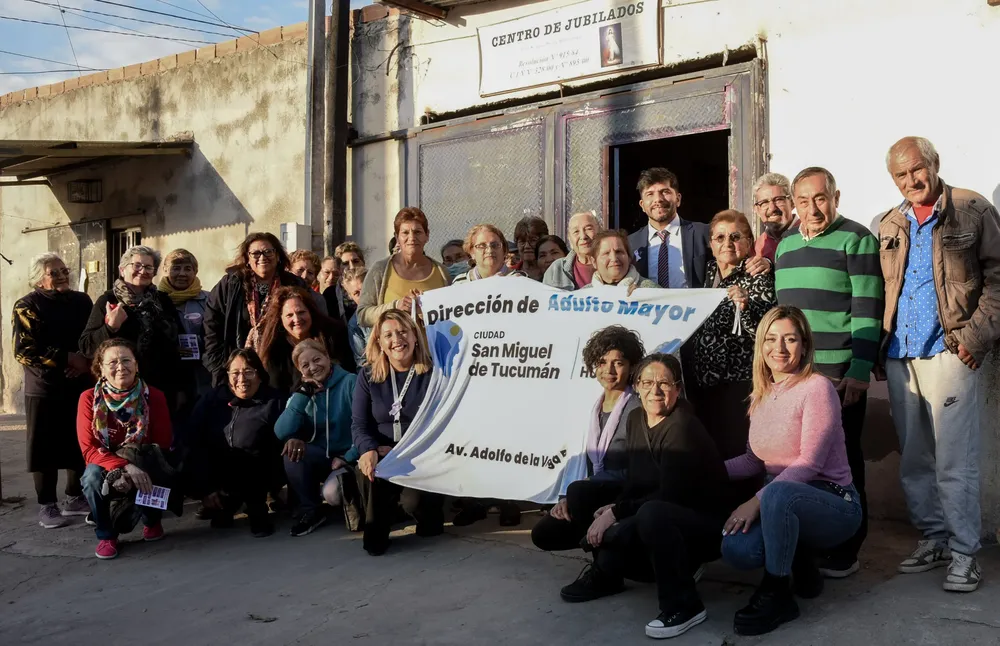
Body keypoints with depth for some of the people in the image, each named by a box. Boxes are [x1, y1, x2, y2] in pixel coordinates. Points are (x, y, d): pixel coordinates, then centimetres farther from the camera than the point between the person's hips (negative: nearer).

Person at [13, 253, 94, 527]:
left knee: (81, 444, 7)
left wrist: (86, 361, -10)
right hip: (44, 388, -4)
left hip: (81, 385, 4)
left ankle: (75, 498, 22)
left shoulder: (82, 301, 9)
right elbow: (24, 351, -14)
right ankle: (47, 505, 12)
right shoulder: (27, 306, -5)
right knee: (46, 447, 1)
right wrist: (67, 358, -16)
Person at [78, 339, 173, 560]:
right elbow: (89, 449, -16)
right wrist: (124, 467, -33)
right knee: (93, 475, -33)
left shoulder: (154, 396, -10)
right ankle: (106, 534, -7)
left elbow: (162, 446, -10)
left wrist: (136, 469, -30)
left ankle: (151, 521, 3)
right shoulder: (89, 399, -11)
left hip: (142, 470, 0)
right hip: (107, 468, 0)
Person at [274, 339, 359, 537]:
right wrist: (303, 393, -14)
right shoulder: (303, 393, 7)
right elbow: (282, 432, -10)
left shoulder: (351, 382, -9)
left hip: (349, 459, -5)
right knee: (293, 451, -25)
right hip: (321, 459, 5)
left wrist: (347, 458, -18)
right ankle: (311, 511, -6)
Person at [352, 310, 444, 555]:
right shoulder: (368, 375, 5)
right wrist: (369, 449, -23)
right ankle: (376, 530, -6)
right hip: (382, 454, 3)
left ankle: (431, 514, 11)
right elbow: (358, 423, 0)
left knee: (414, 500, -29)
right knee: (367, 469, -32)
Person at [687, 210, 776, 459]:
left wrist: (746, 304, -33)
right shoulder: (709, 271, 12)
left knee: (732, 450, -5)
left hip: (737, 384, -6)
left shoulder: (757, 278, -6)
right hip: (700, 379, 6)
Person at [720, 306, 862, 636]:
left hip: (834, 504, -6)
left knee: (778, 492, -39)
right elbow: (754, 460, 15)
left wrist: (758, 500, -25)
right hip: (784, 503, 6)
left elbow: (809, 463, -19)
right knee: (736, 549, -24)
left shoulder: (817, 387, -12)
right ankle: (799, 563, 9)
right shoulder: (761, 395, 9)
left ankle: (776, 594, -19)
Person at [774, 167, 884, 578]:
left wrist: (859, 371, -16)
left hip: (840, 373, -6)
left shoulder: (856, 240, -6)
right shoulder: (786, 244, 15)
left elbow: (868, 310, -11)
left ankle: (846, 551, 14)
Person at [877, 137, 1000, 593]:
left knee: (954, 461, -5)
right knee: (913, 459, 10)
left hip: (948, 351, -5)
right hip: (899, 355, 5)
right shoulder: (889, 227, 15)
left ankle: (963, 552, 4)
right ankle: (933, 539, 22)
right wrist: (879, 347, 8)